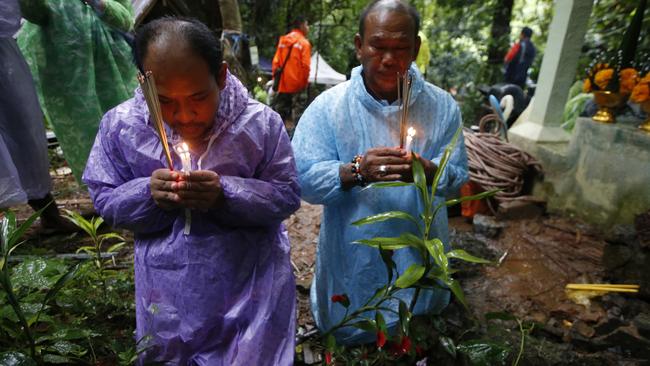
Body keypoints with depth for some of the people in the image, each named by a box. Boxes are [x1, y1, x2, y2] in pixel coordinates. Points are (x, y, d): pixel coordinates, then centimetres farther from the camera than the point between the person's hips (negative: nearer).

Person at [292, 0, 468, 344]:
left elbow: (458, 175, -4)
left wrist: (428, 171, -27)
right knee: (350, 337, 23)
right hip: (353, 259, -2)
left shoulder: (442, 106, -4)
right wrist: (356, 172, -33)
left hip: (419, 256, 3)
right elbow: (304, 180, -15)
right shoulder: (327, 106, -11)